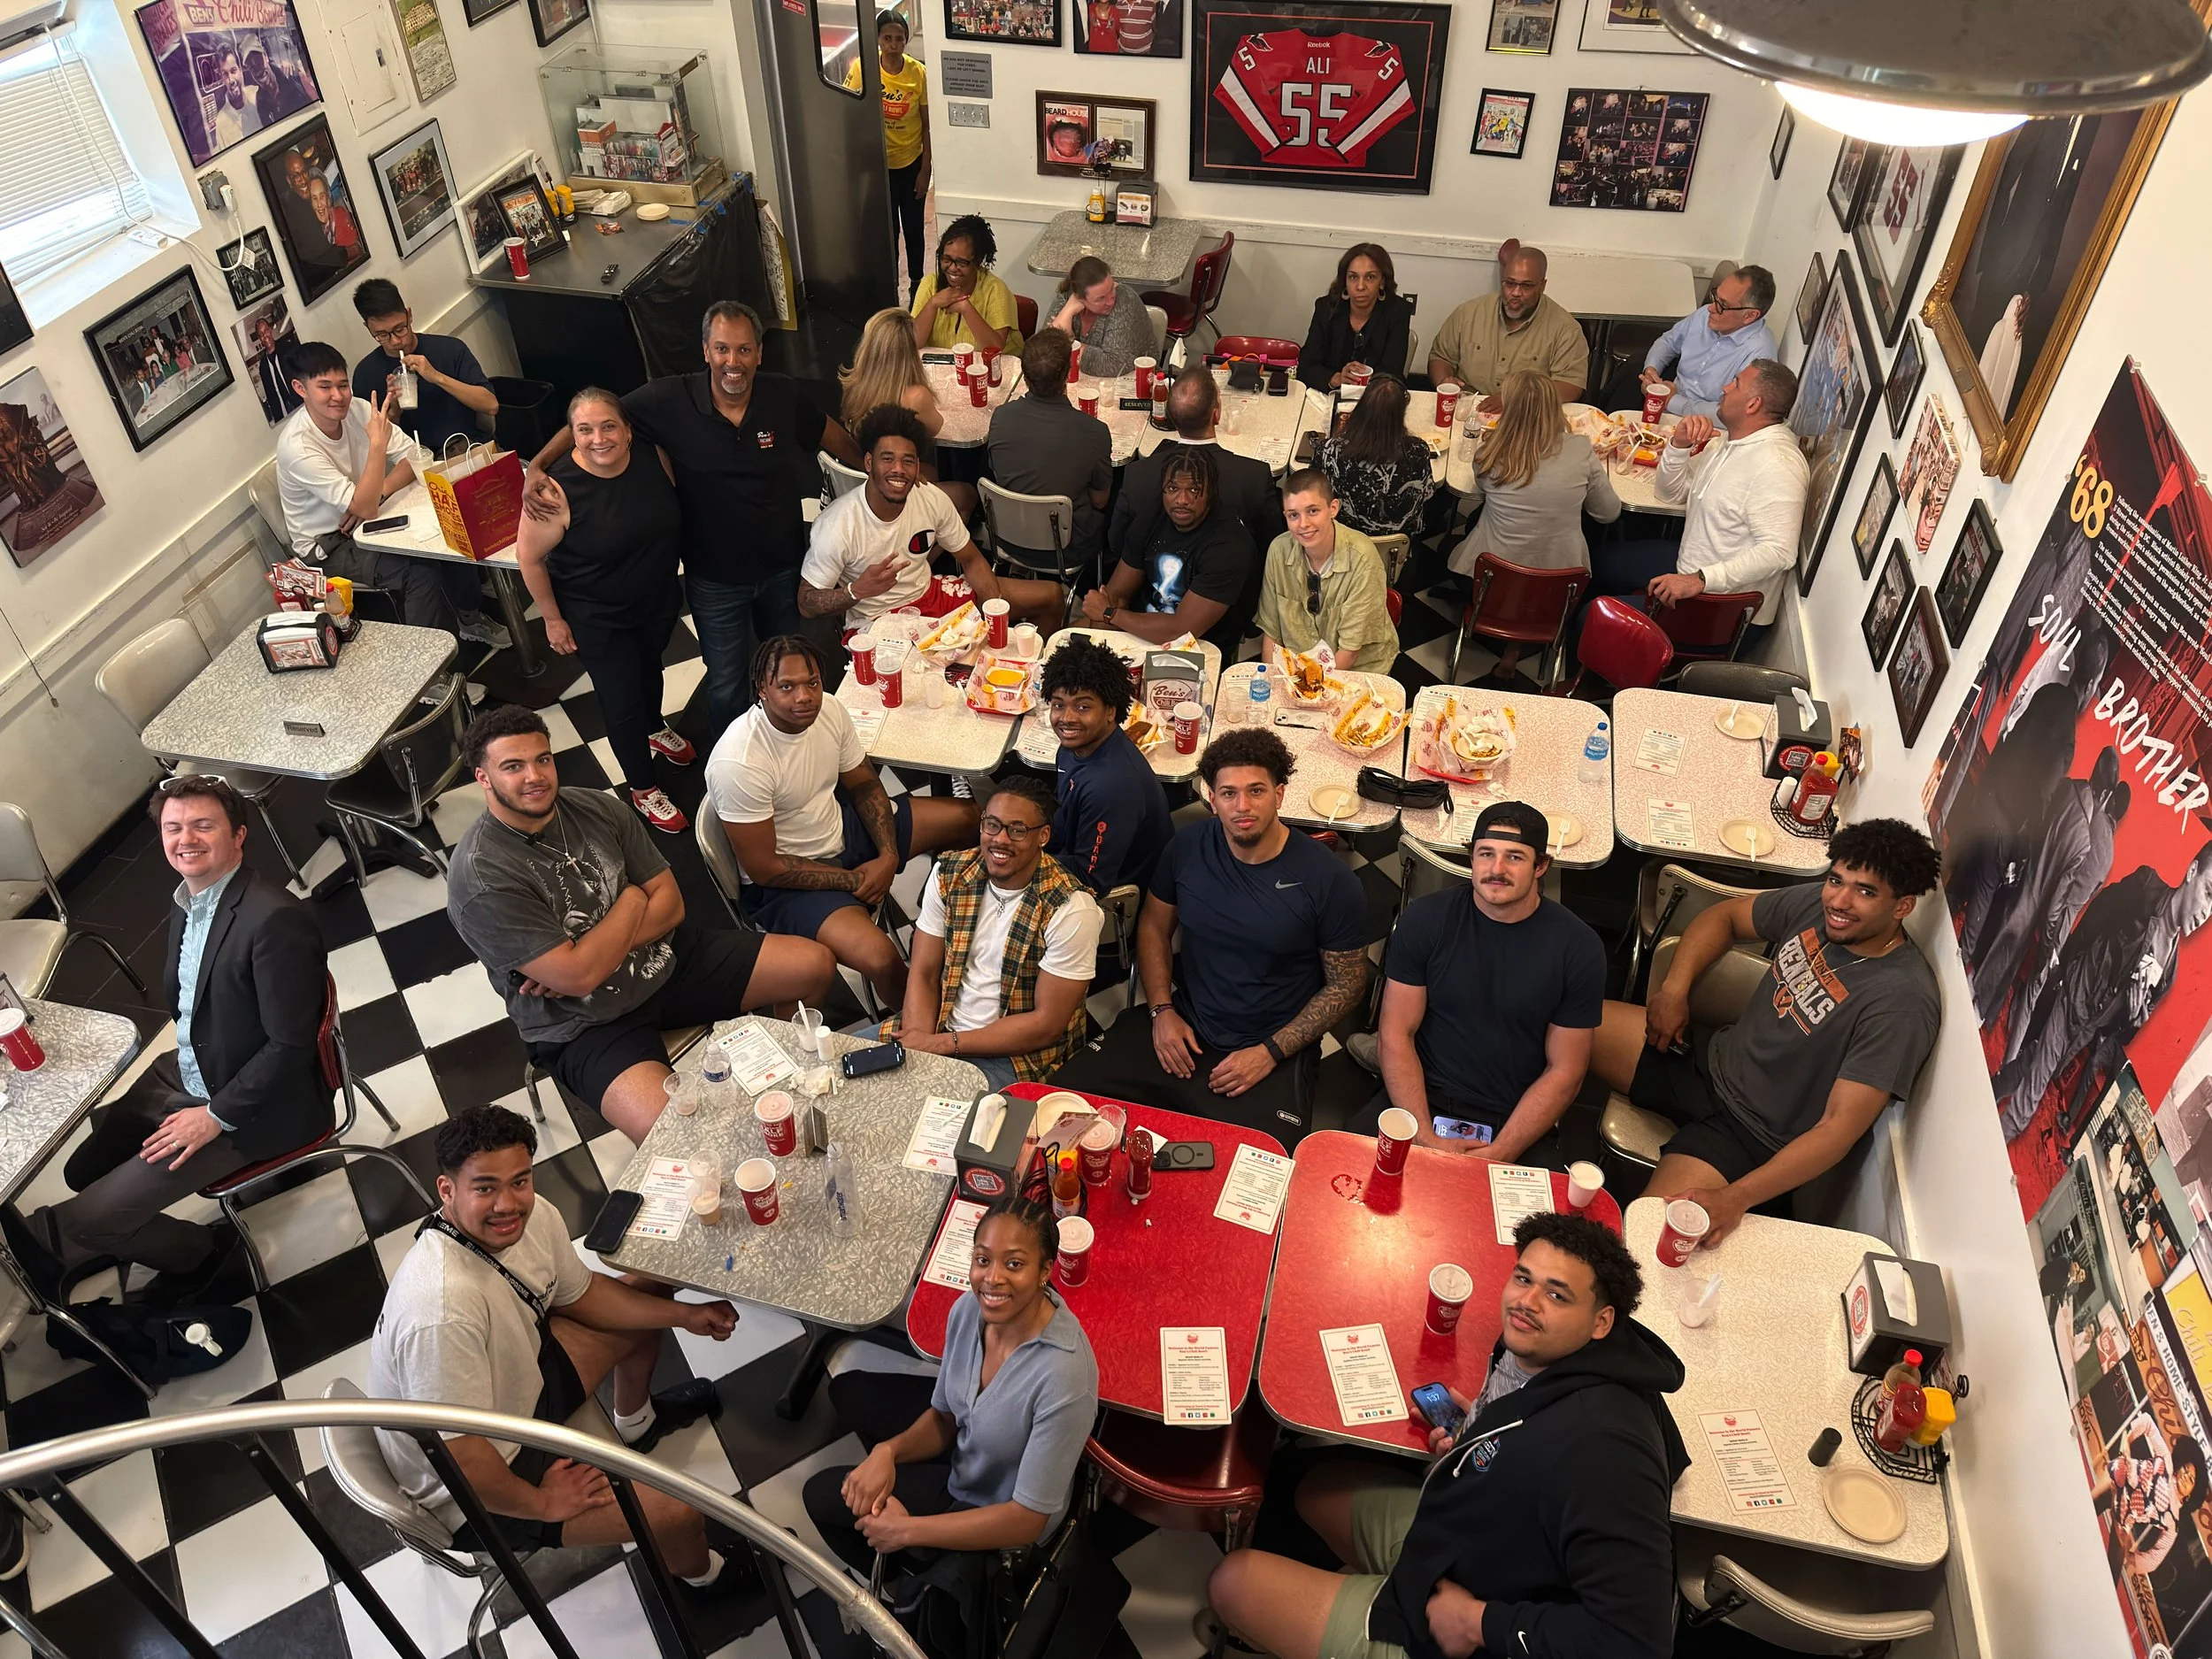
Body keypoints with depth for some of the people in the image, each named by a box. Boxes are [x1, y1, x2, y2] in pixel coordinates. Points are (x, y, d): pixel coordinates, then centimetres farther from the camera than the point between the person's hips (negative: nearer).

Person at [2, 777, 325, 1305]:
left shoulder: (275, 920, -28)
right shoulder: (186, 900, 2)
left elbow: (290, 1045, -25)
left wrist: (217, 1117, -18)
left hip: (258, 1103, -9)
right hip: (187, 1073, 9)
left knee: (87, 1218, -6)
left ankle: (197, 1251, 21)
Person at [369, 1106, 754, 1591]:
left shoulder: (534, 1217, -16)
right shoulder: (444, 1315, -42)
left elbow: (579, 1292, 4)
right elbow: (458, 1459, -34)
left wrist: (684, 1315, 1)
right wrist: (542, 1503, -19)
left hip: (520, 1382, 8)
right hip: (470, 1493, -8)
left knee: (647, 1300, 17)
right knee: (678, 1513, -16)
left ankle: (637, 1422, 48)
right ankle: (702, 1571, 23)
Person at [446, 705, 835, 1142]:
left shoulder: (596, 809, -3)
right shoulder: (479, 877, -21)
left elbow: (670, 902, -2)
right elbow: (578, 975, -25)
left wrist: (590, 957, -17)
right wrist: (631, 902, -10)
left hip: (667, 958, 6)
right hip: (586, 1026, -6)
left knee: (814, 965, -1)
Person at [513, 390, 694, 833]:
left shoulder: (653, 456, -18)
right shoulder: (559, 489, -29)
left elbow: (676, 513, 2)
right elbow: (529, 556, -17)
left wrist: (679, 573, 8)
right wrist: (552, 619, -12)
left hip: (660, 600, 5)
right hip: (597, 619, -5)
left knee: (649, 665, 31)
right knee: (621, 700, 8)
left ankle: (654, 726, 63)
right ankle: (642, 788, 31)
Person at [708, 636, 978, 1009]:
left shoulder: (829, 710, -11)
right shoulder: (738, 763, -31)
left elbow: (863, 784, 5)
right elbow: (763, 868, -23)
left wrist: (888, 855, -10)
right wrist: (852, 880, -17)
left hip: (841, 826, 8)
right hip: (786, 879, -7)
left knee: (967, 817, 6)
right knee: (880, 958, -31)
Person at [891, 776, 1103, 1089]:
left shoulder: (1071, 910, -17)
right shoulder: (949, 875, -1)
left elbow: (1046, 1024, -16)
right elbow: (923, 974, 2)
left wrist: (946, 1043, -18)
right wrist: (918, 1040, -17)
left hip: (1014, 1056, -5)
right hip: (940, 1027, 5)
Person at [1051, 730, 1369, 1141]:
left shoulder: (1328, 881, -12)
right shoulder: (1189, 846, -1)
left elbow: (1346, 984, -3)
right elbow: (1154, 925, 13)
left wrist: (1270, 1053, -11)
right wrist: (1162, 1010, -1)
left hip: (1274, 1049, -3)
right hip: (1184, 1025, 4)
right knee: (1063, 1094, -12)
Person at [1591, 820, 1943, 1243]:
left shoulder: (1902, 1001, -24)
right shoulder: (1816, 904, -5)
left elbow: (1840, 1127, -26)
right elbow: (1725, 916, 14)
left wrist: (1735, 1199, -35)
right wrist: (1674, 986, -5)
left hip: (1751, 1132, -7)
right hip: (1710, 1061, 7)